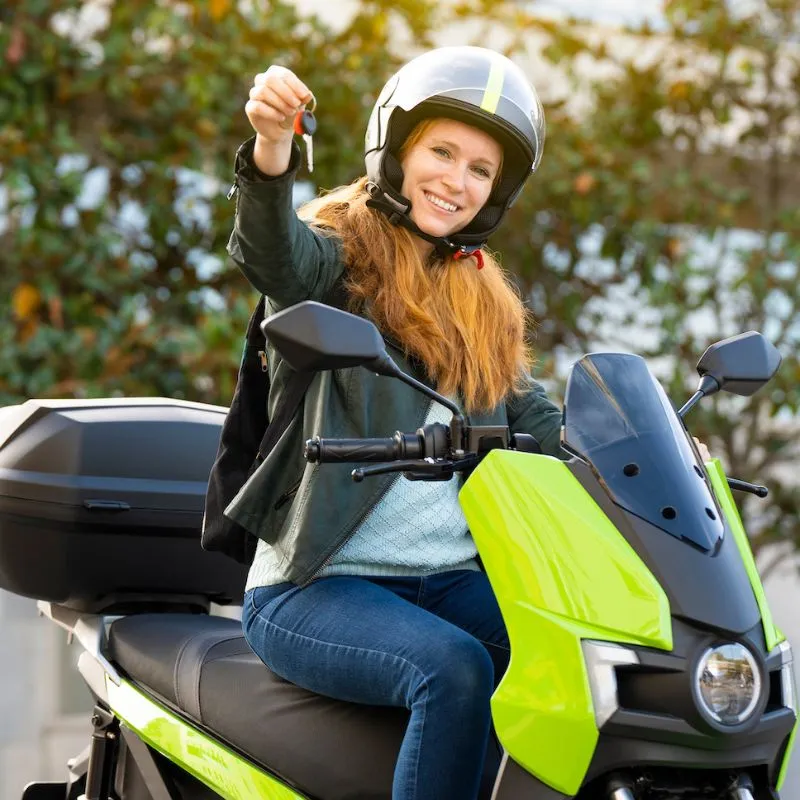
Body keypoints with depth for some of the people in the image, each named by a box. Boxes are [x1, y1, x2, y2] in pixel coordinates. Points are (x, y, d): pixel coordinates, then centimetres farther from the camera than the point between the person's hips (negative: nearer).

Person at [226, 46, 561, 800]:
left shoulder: (484, 295, 20)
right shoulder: (340, 254, 0)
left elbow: (529, 415, 14)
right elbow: (274, 259, -24)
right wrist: (272, 153, -44)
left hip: (453, 580, 5)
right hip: (313, 588, -5)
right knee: (454, 670, -32)